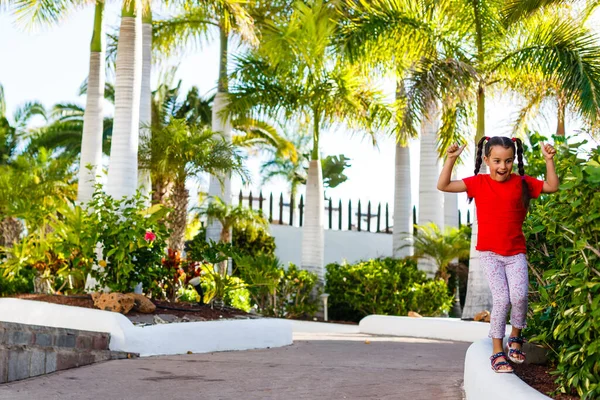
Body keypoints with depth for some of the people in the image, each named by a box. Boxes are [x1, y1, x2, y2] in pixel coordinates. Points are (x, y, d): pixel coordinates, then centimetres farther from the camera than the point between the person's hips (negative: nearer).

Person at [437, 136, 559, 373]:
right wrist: (451, 159, -14)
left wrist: (549, 160, -2)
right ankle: (498, 352, 1)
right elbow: (443, 186, -5)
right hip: (490, 252, -1)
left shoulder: (521, 183, 3)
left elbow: (552, 186, 7)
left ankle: (515, 338, 13)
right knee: (502, 299, -12)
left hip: (516, 252, 2)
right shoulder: (478, 183, -1)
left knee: (519, 296, -16)